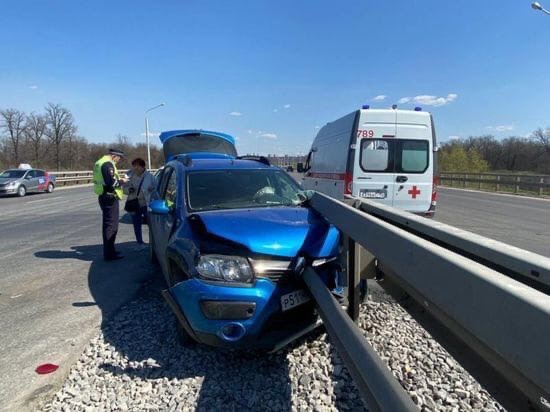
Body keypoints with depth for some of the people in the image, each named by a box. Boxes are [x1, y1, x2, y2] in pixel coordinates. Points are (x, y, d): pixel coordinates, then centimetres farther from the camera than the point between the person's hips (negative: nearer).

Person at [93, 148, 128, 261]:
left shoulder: (100, 162, 17)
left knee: (108, 224, 18)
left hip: (104, 197, 11)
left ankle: (109, 251, 29)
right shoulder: (108, 164, -16)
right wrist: (121, 181, -8)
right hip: (110, 198, -11)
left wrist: (117, 179, 12)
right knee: (111, 226, -6)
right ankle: (109, 254, -3)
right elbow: (111, 183, -24)